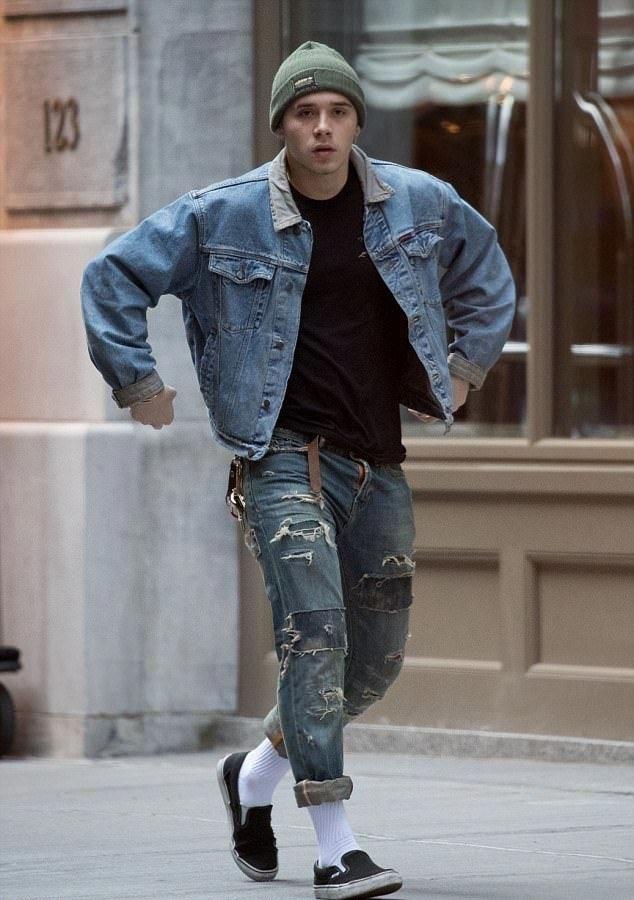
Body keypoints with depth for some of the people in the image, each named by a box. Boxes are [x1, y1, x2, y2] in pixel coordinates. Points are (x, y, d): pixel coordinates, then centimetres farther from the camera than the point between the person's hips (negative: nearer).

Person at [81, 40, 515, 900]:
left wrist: (468, 362, 17)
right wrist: (137, 382, 2)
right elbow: (113, 277, 5)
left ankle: (255, 776, 35)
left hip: (379, 463, 5)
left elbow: (485, 267, 25)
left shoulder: (419, 204, 4)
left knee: (375, 662, 10)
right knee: (315, 632, -19)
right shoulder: (222, 216, -5)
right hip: (285, 455, -5)